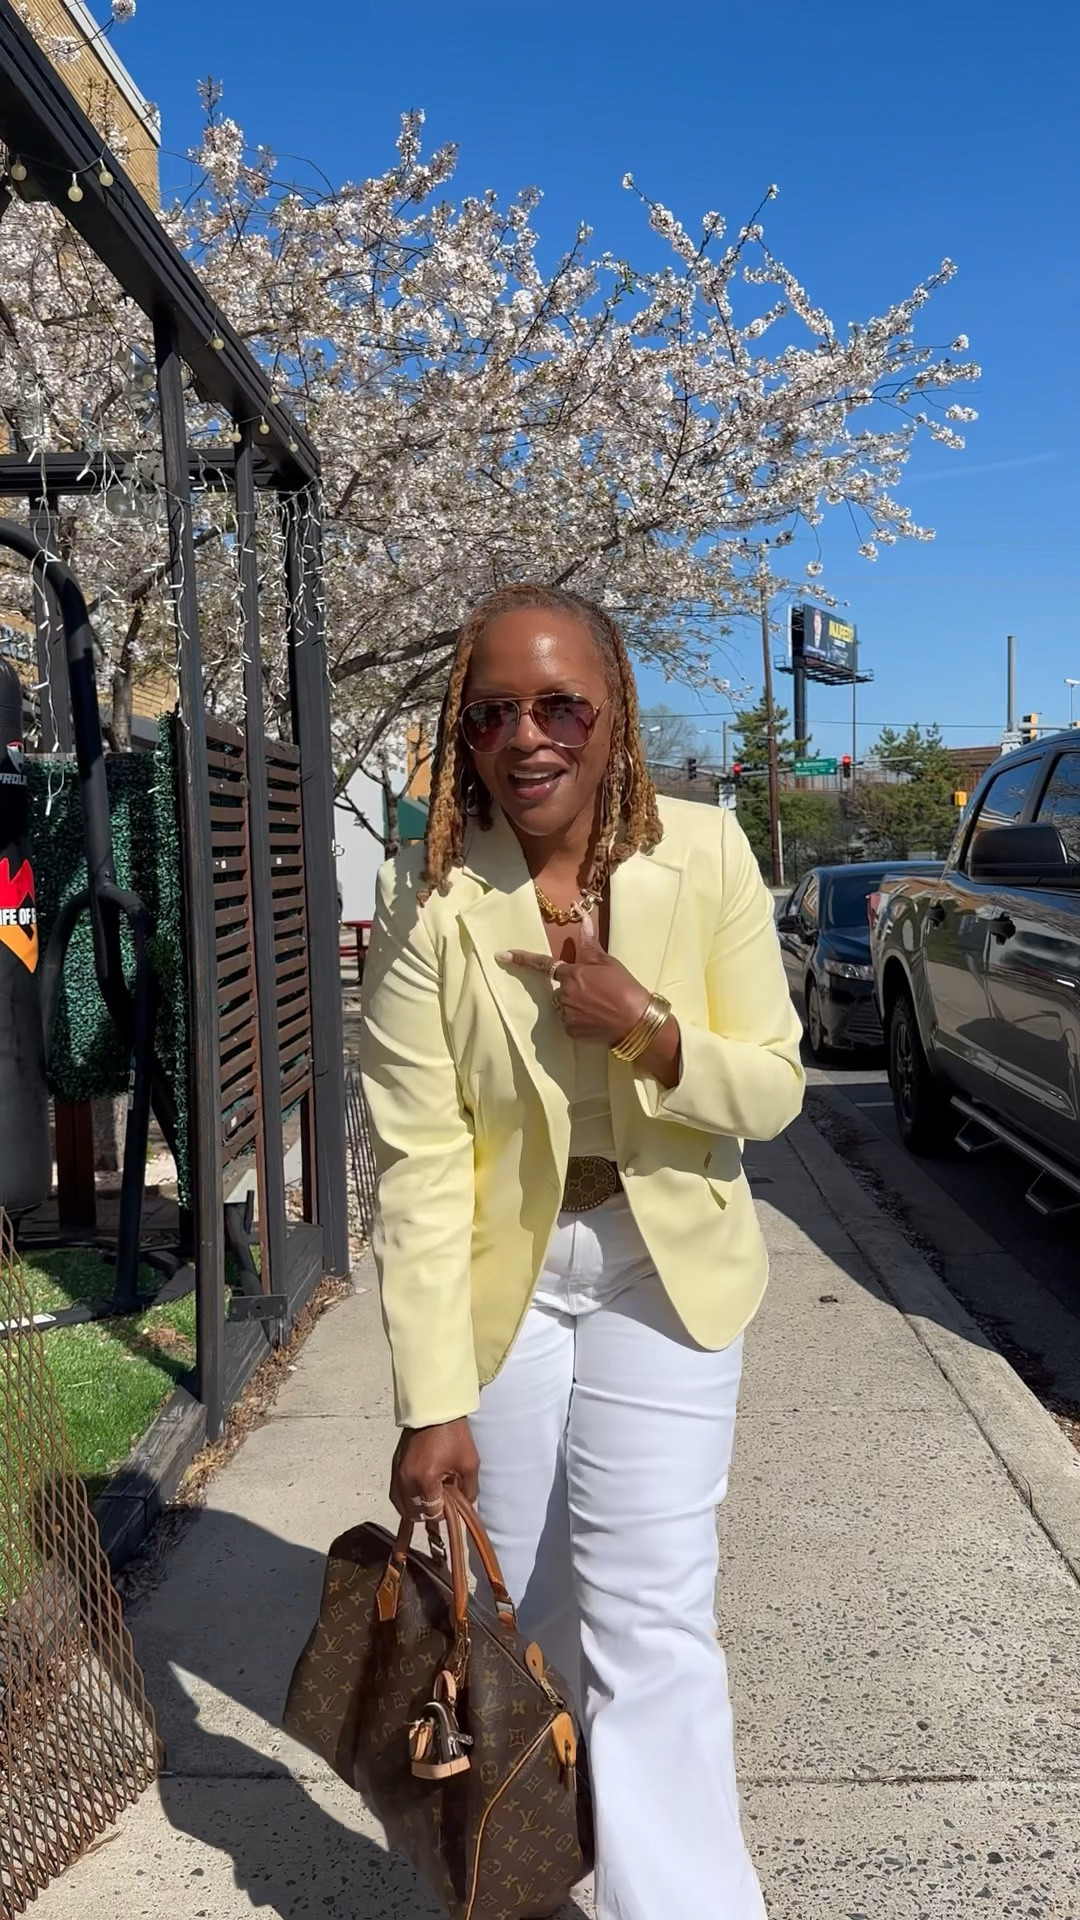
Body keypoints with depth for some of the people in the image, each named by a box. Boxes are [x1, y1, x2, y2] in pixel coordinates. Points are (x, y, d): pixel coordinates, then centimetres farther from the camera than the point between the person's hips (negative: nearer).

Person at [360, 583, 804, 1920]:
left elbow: (775, 1088, -5)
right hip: (495, 1276, 1)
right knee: (517, 1611, 15)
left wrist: (650, 1030, -26)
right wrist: (433, 1402, -18)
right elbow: (418, 1157, -16)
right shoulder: (428, 894, -15)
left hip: (665, 1271, 0)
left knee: (650, 1625, -2)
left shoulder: (705, 854, -12)